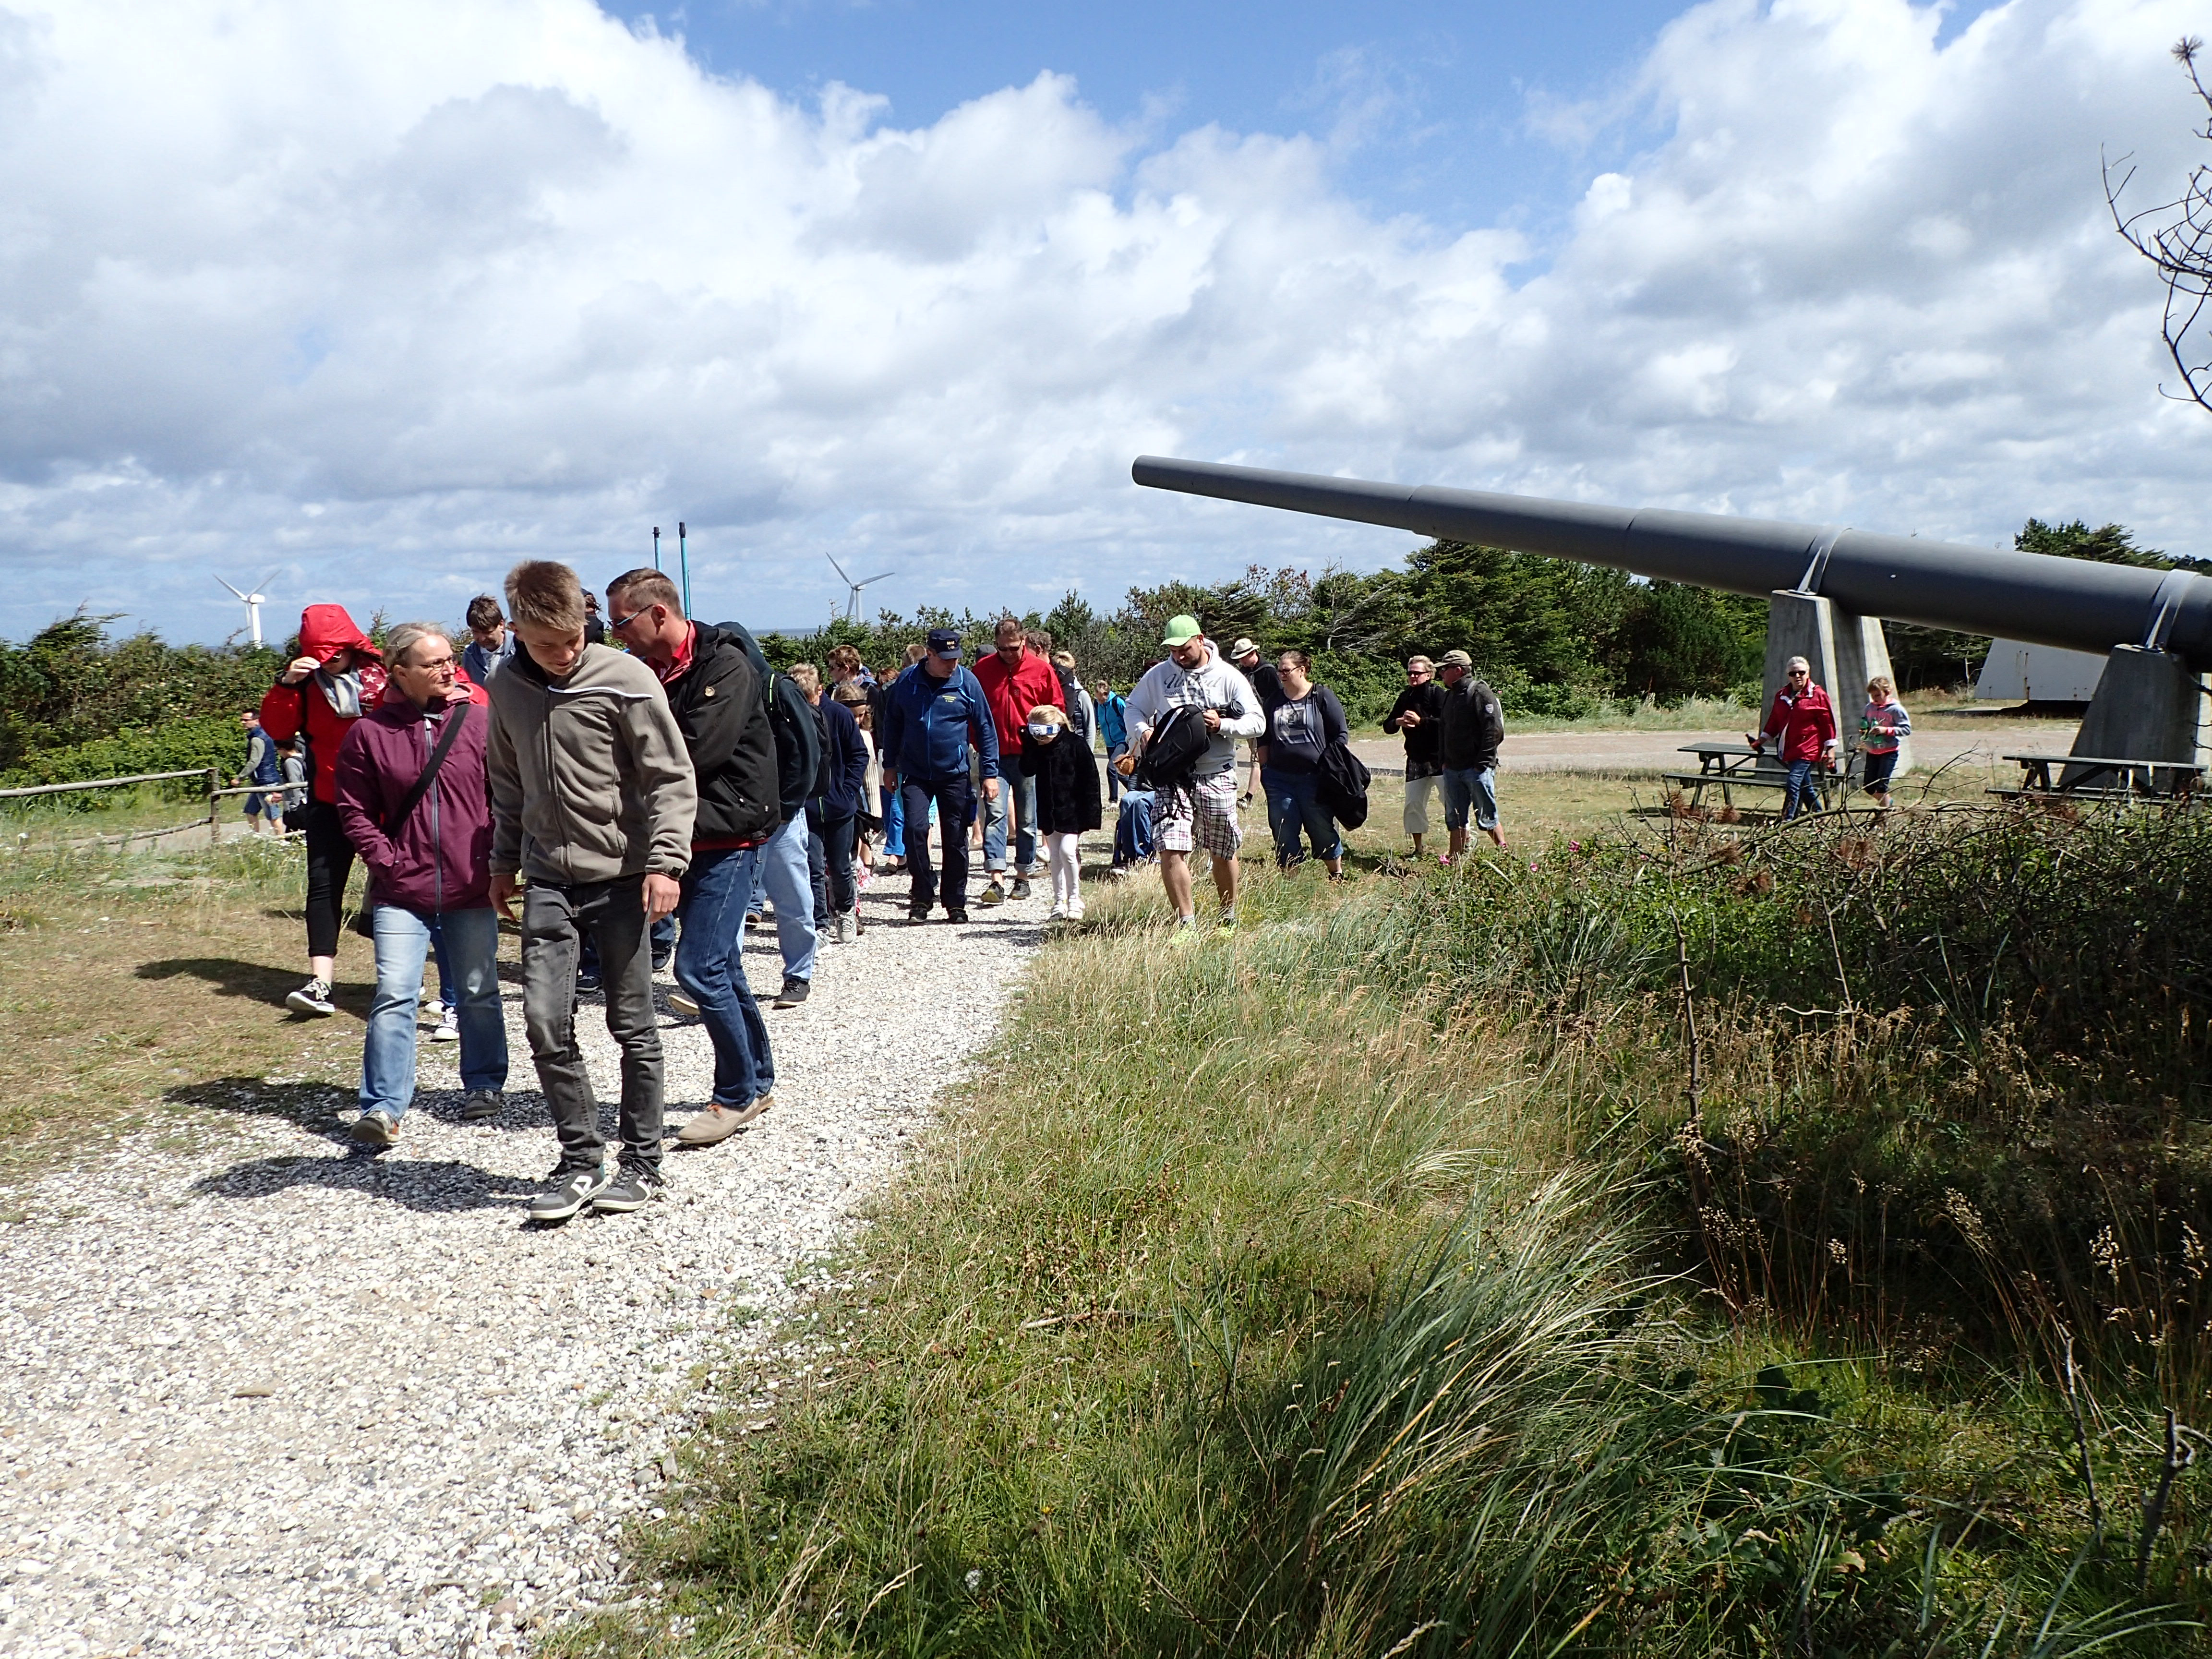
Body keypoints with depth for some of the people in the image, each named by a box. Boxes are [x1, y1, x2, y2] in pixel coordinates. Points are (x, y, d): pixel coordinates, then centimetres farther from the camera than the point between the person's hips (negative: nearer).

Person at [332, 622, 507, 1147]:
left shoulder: (477, 721, -1)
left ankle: (484, 1084, 30)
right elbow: (354, 810, 3)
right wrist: (386, 862, -6)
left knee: (478, 993, 13)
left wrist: (497, 862, -3)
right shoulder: (369, 732, -2)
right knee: (394, 995, -6)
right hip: (401, 892, -1)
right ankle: (383, 1106, 0)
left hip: (471, 889, 1)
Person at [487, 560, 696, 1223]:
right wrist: (504, 862, 19)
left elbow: (672, 777, -10)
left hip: (621, 876, -4)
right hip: (548, 879, 4)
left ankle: (642, 1161, 18)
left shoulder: (624, 679, -11)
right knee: (545, 1022, -3)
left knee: (633, 1026, 4)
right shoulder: (507, 687, 6)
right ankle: (582, 1160, 12)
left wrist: (665, 861, -17)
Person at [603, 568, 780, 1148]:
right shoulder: (647, 672, 11)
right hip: (684, 835, 8)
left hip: (727, 835, -8)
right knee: (722, 966, 14)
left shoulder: (726, 666, -14)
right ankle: (758, 1080, 28)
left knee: (699, 968, -11)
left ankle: (737, 1095, 4)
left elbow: (696, 753, -22)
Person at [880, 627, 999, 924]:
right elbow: (893, 724, 10)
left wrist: (990, 773, -2)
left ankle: (955, 902, 18)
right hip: (916, 774, 0)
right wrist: (890, 765, 11)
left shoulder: (968, 682, -5)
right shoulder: (907, 681, -2)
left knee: (956, 838, 4)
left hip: (955, 774, 0)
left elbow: (985, 729, 0)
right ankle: (922, 895, 1)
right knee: (915, 828, -14)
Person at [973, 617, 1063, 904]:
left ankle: (1023, 877, 18)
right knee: (995, 813, -10)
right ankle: (997, 880, -15)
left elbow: (1057, 709, 8)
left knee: (1027, 819, 7)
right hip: (995, 756, 0)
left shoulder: (1041, 669, 1)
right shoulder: (983, 669, 4)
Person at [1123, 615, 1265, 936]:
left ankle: (1229, 918, 30)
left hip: (1217, 775, -1)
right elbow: (1134, 708, 15)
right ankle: (1187, 923, -2)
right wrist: (1143, 731, -7)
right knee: (1171, 849, -12)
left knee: (1224, 852, 10)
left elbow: (1257, 723, -1)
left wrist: (1222, 725, -18)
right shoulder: (1158, 675, 4)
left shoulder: (1229, 677, -1)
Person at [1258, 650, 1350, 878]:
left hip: (1315, 778, -4)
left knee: (1323, 829, 6)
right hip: (1279, 778, 4)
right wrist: (1264, 769, 13)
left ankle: (1337, 874, 23)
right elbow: (1264, 739, 19)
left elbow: (1341, 734, -1)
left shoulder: (1322, 697, -2)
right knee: (1284, 832, 4)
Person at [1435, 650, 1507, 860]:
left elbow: (1494, 730, -17)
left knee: (1486, 818, -2)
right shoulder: (1450, 695, 15)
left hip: (1477, 769, -8)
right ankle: (1456, 857, 17)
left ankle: (1506, 854, 10)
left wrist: (1482, 763, -18)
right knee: (1454, 818, 10)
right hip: (1452, 769, 8)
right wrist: (1443, 760, 13)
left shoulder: (1480, 693, -11)